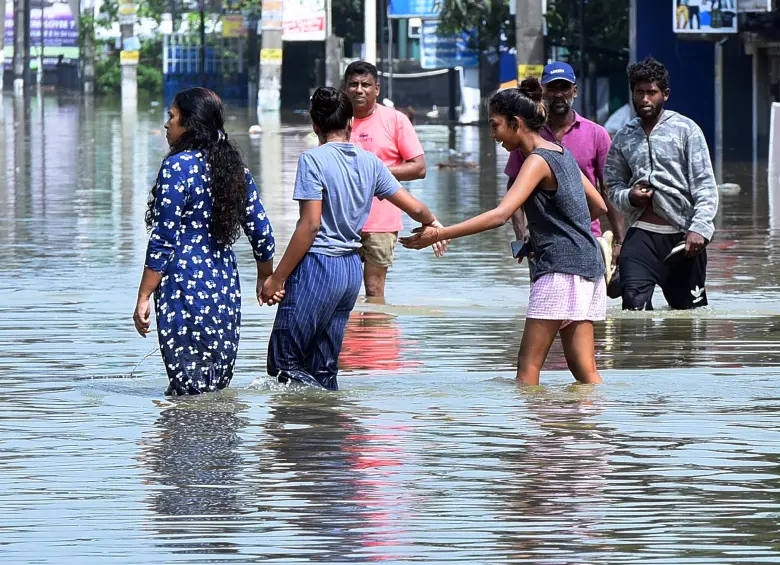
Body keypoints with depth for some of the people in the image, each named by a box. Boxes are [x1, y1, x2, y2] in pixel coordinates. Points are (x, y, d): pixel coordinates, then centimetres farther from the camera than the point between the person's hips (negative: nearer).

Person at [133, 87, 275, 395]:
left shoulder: (178, 167, -12)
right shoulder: (234, 167, 9)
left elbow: (164, 241, -14)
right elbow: (261, 231, 13)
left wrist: (143, 298, -10)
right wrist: (266, 278, 29)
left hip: (185, 287, -7)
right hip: (226, 289, 7)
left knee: (188, 392, -4)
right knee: (218, 388, 12)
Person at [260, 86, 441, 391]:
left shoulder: (314, 159, -10)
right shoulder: (370, 162, 7)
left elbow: (310, 225, -16)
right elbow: (414, 208, 14)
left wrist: (276, 278, -11)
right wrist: (433, 223, 38)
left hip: (317, 265, -7)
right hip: (352, 269, 7)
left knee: (284, 366, -3)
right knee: (324, 367, 12)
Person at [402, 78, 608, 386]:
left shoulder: (537, 161, -12)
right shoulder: (561, 154, 16)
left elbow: (500, 215, -24)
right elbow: (599, 206, 24)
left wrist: (440, 233, -27)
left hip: (561, 270, -9)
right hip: (589, 268, 9)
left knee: (528, 365, -9)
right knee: (584, 370, 7)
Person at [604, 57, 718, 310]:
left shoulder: (685, 130, 1)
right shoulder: (624, 137, 13)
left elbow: (705, 185, -5)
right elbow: (613, 184, 19)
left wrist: (700, 228, -16)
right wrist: (629, 197, -5)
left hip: (682, 235, -2)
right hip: (642, 234, 2)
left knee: (690, 307, 5)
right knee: (634, 300, -15)